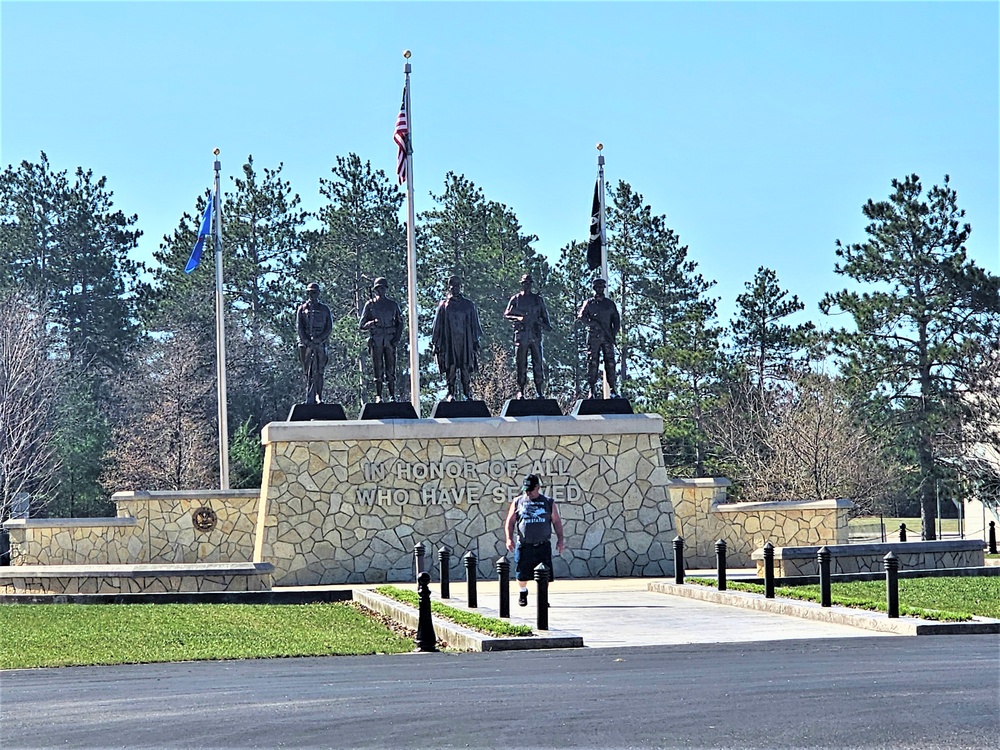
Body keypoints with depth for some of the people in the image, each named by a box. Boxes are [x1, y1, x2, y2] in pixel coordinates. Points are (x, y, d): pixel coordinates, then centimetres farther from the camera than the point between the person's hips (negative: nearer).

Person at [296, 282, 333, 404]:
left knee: (319, 372, -5)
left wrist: (318, 339, -11)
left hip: (320, 343, 0)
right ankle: (311, 399, -5)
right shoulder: (302, 308, 10)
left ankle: (319, 397, -4)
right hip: (306, 344, 0)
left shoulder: (324, 309, 12)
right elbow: (299, 327, 2)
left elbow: (329, 327, 4)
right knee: (308, 372, -4)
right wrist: (307, 341, -12)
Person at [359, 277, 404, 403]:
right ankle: (378, 396, -1)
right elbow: (361, 325, 6)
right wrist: (372, 323, -15)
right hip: (376, 340, -1)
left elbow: (400, 322, 13)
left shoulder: (393, 304, 11)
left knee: (391, 368, -2)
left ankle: (392, 395, 1)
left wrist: (397, 339, 0)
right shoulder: (370, 305, 7)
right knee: (378, 369, -3)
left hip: (390, 340, 1)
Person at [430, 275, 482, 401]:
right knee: (451, 368, -4)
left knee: (466, 369, -3)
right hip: (449, 342, 0)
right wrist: (435, 343, 5)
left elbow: (474, 325, 13)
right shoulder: (444, 305, 9)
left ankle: (468, 394, 1)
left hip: (465, 342, 0)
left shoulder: (469, 305, 11)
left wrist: (476, 341, 7)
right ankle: (451, 394, 1)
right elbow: (437, 325, 10)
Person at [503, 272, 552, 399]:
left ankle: (539, 391, 1)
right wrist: (519, 318, -13)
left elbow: (544, 315, 15)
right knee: (521, 364, 0)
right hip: (521, 335, -1)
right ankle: (521, 391, 3)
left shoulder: (538, 299, 13)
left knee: (538, 363, -1)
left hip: (535, 335, 1)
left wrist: (546, 325, -6)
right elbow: (506, 314, 4)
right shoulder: (515, 299, 8)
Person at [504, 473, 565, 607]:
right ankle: (523, 592, 30)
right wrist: (509, 538, -3)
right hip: (524, 545, 0)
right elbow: (510, 522, 9)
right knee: (522, 575, 3)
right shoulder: (518, 502, 7)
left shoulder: (548, 503, 8)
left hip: (543, 546, 0)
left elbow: (556, 521, 12)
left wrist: (560, 539, 4)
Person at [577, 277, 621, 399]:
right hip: (594, 337, -1)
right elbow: (581, 315, -3)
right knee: (592, 363, -5)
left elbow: (617, 320, 13)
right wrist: (592, 323, -18)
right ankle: (592, 390, -3)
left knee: (610, 363, -4)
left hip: (607, 338, 1)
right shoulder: (589, 303, 9)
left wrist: (613, 334, -1)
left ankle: (614, 390, -4)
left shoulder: (610, 304, 15)